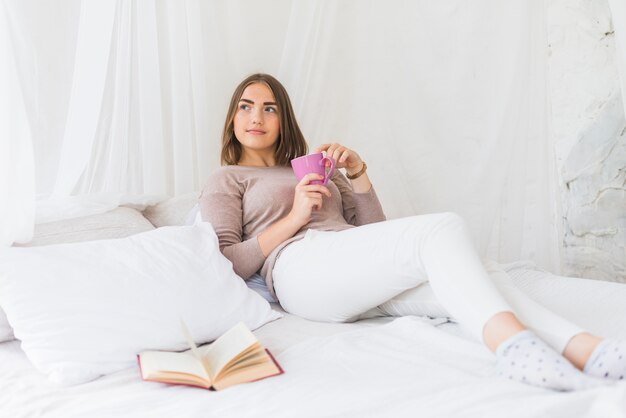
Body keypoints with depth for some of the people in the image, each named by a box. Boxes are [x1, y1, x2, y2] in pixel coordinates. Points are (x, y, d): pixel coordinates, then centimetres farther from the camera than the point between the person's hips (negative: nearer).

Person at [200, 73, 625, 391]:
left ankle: (585, 348, -41)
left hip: (364, 280, 6)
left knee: (467, 277, -23)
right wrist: (293, 219, -6)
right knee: (445, 228, -29)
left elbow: (373, 231, 26)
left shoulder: (316, 169, 34)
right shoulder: (225, 180, 19)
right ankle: (514, 345, -51)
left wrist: (358, 174, 11)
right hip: (301, 268, -6)